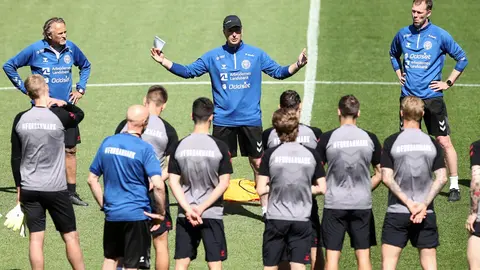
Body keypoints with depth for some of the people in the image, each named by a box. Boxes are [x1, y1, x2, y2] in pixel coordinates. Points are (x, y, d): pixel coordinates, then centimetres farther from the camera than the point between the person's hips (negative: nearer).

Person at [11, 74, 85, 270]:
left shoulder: (20, 119, -2)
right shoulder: (59, 116, -10)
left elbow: (15, 157, 4)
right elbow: (79, 114, 14)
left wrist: (19, 187, 12)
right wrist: (63, 104, 3)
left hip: (29, 189, 2)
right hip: (55, 188, -2)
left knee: (36, 238, 3)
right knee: (71, 237, 7)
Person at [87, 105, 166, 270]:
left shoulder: (108, 143, 2)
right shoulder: (144, 149, -13)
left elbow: (92, 179, 9)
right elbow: (158, 185, -21)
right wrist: (161, 212, -9)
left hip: (112, 213, 5)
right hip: (137, 214, -5)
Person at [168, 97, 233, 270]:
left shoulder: (180, 146, -2)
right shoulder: (219, 146, -8)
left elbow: (173, 182, -4)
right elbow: (224, 183, -10)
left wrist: (188, 209, -7)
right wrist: (201, 208, -10)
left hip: (185, 215, 2)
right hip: (212, 214, -2)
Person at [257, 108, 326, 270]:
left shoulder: (270, 154, -7)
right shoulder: (311, 154, -1)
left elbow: (261, 190, -8)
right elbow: (322, 188, 2)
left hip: (275, 219, -1)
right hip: (302, 220, 1)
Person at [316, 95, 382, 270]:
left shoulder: (328, 138, -6)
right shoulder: (369, 138, 0)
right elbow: (380, 174, 6)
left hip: (334, 204, -2)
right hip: (362, 204, 2)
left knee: (332, 256, 3)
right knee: (363, 255, 7)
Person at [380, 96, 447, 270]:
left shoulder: (391, 142, -5)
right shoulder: (432, 143, 2)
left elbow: (387, 178, -10)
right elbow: (442, 178, -4)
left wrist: (408, 202, -9)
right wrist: (424, 205, -8)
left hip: (397, 212, -2)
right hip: (426, 214, 2)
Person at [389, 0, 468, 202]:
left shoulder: (440, 35, -5)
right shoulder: (403, 34, 5)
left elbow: (462, 59, 2)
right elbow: (394, 54, 27)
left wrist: (448, 83, -2)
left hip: (432, 96, -3)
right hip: (408, 96, 3)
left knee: (444, 141, -5)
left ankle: (454, 186, 1)